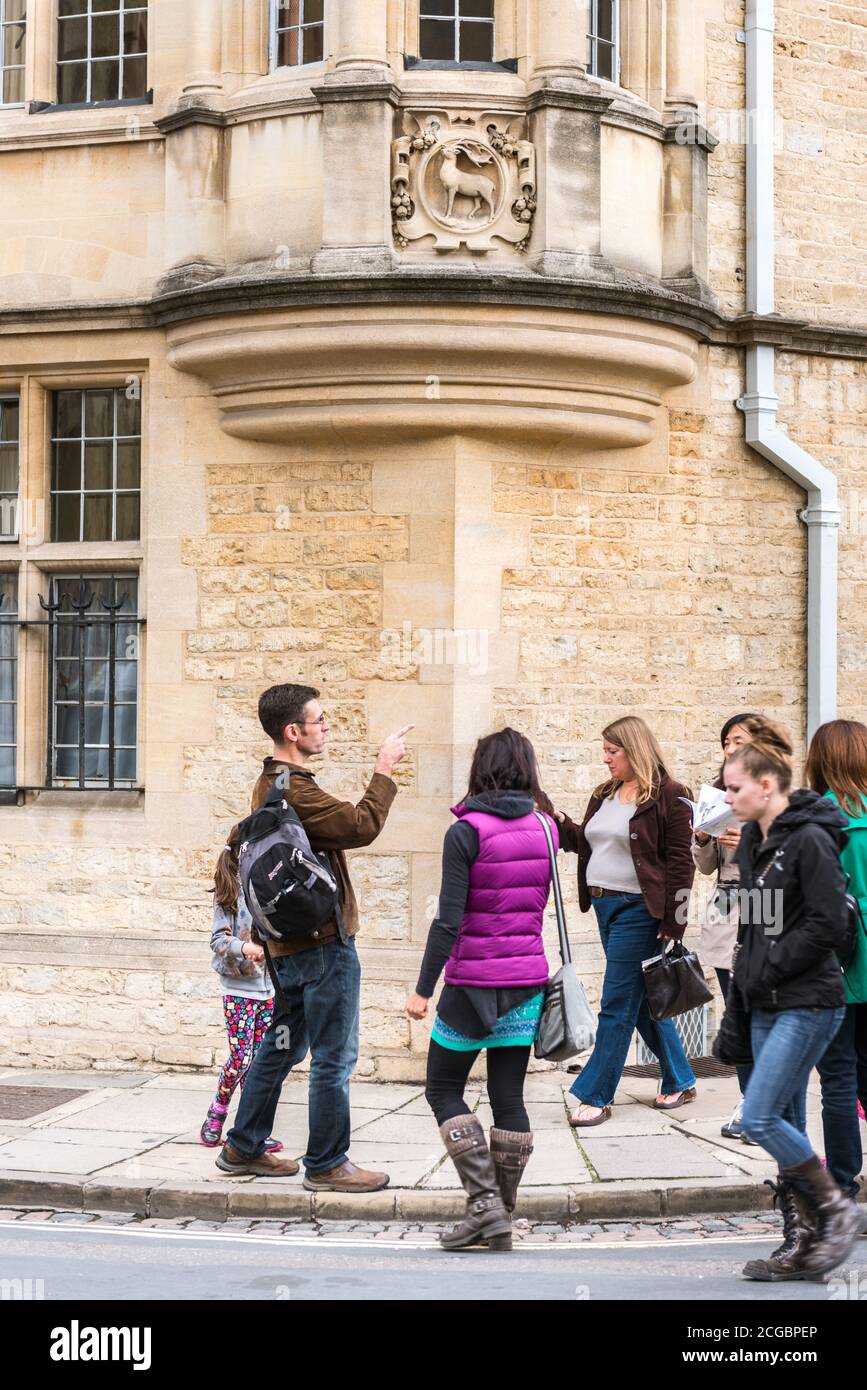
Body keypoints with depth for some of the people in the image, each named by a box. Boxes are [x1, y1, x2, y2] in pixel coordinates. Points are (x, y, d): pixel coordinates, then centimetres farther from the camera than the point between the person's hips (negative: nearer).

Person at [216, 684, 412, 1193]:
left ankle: (244, 1148, 27)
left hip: (290, 941, 11)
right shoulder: (294, 792, -21)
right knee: (334, 1057, -2)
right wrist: (385, 770, -14)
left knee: (282, 1046, 19)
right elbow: (362, 826, -23)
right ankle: (327, 1165, 6)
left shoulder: (270, 784, 13)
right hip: (323, 941, -11)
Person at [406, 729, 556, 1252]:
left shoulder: (466, 833, -13)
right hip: (528, 979, 5)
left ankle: (485, 1198, -3)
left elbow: (449, 919, -17)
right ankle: (501, 1220, 13)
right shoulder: (544, 828, 3)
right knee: (509, 1095, 9)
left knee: (444, 1088, 9)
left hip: (473, 980, -5)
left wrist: (424, 989, -13)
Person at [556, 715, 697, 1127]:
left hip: (638, 909, -9)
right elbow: (587, 844, 22)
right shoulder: (605, 795, 14)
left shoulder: (667, 796, -10)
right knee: (641, 1002, 15)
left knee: (617, 1005, -5)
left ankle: (596, 1096, 0)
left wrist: (673, 922, -15)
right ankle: (680, 1081, 28)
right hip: (605, 906, 9)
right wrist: (560, 823, 4)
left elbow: (679, 862, -12)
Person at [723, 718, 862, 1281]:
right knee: (785, 1125, 9)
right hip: (768, 1005, 9)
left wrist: (767, 971, -14)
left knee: (760, 1117, -12)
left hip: (808, 1004, -9)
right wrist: (746, 971, 7)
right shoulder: (752, 841, 11)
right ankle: (804, 1241, 16)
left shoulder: (809, 840, -15)